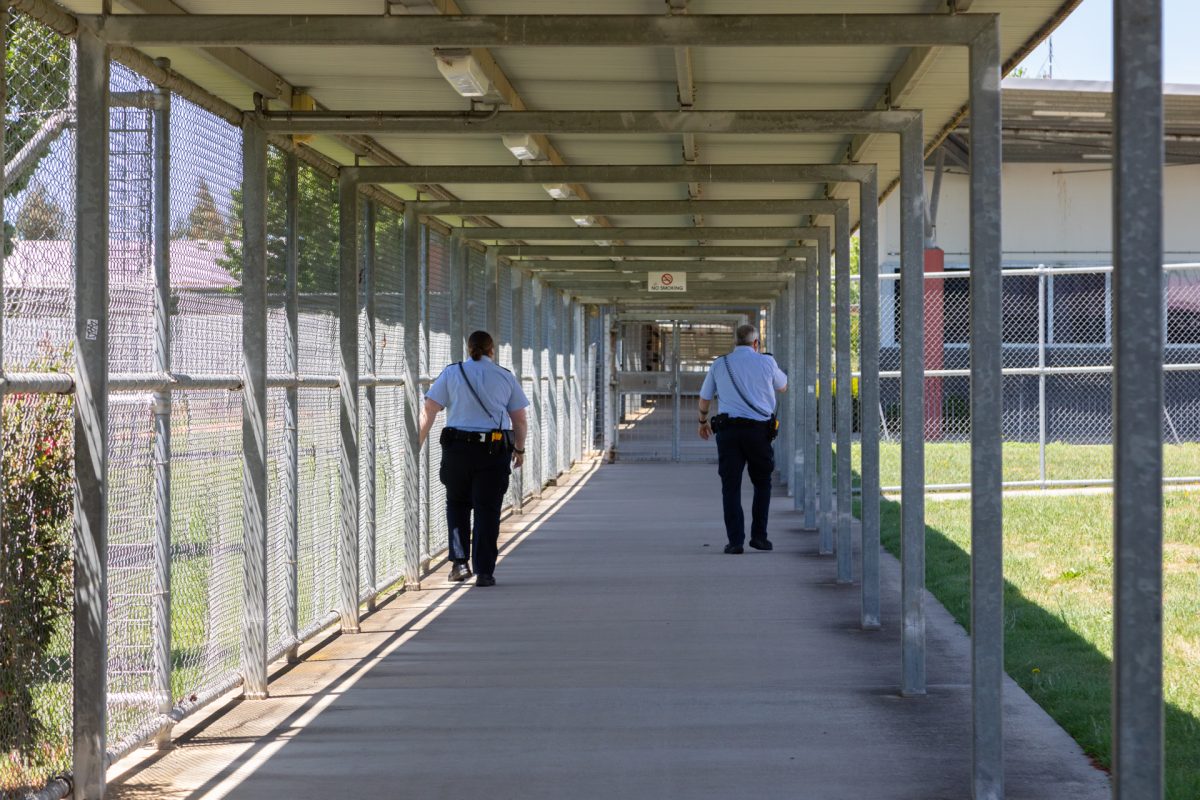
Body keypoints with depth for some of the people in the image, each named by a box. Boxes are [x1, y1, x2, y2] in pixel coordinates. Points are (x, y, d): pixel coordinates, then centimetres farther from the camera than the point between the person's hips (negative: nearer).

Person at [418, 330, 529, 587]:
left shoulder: (452, 373, 5)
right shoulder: (506, 377, 8)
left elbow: (429, 410, -1)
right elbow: (520, 420, 10)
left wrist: (417, 445, 1)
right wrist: (519, 449, 23)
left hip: (458, 447, 0)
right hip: (496, 449, 0)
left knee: (457, 503, 18)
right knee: (487, 508, 4)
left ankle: (460, 561, 9)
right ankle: (484, 571, 1)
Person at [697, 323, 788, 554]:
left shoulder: (720, 364, 8)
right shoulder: (766, 362, 4)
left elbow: (705, 398, 17)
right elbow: (783, 387, 23)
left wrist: (703, 421, 36)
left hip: (728, 430, 1)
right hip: (759, 429, -1)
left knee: (731, 486, 1)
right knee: (762, 483, 15)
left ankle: (735, 541, -5)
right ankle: (758, 535, 12)